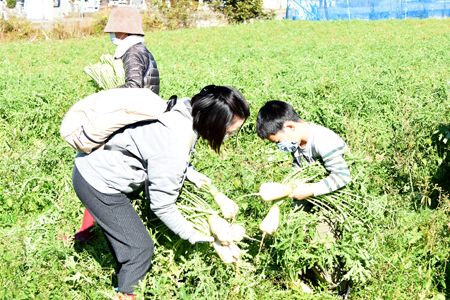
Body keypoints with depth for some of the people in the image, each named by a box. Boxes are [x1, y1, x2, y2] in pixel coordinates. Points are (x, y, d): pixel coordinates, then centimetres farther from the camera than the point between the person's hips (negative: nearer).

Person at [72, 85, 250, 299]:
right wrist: (191, 235, -5)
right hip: (99, 186, -9)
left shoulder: (185, 109, -8)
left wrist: (189, 172, 4)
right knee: (139, 248, 0)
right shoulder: (176, 148, -33)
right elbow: (162, 206, -19)